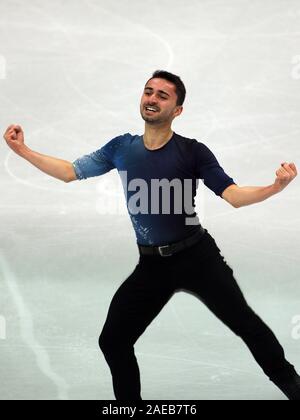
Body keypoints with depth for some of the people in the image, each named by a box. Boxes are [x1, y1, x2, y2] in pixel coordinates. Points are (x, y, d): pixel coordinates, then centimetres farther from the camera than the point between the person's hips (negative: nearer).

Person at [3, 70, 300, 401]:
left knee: (245, 323, -3)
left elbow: (233, 195, -14)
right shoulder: (121, 148, 4)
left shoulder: (193, 152, -9)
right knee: (112, 341, 2)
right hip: (151, 264, 4)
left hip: (197, 256, -4)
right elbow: (70, 172, 12)